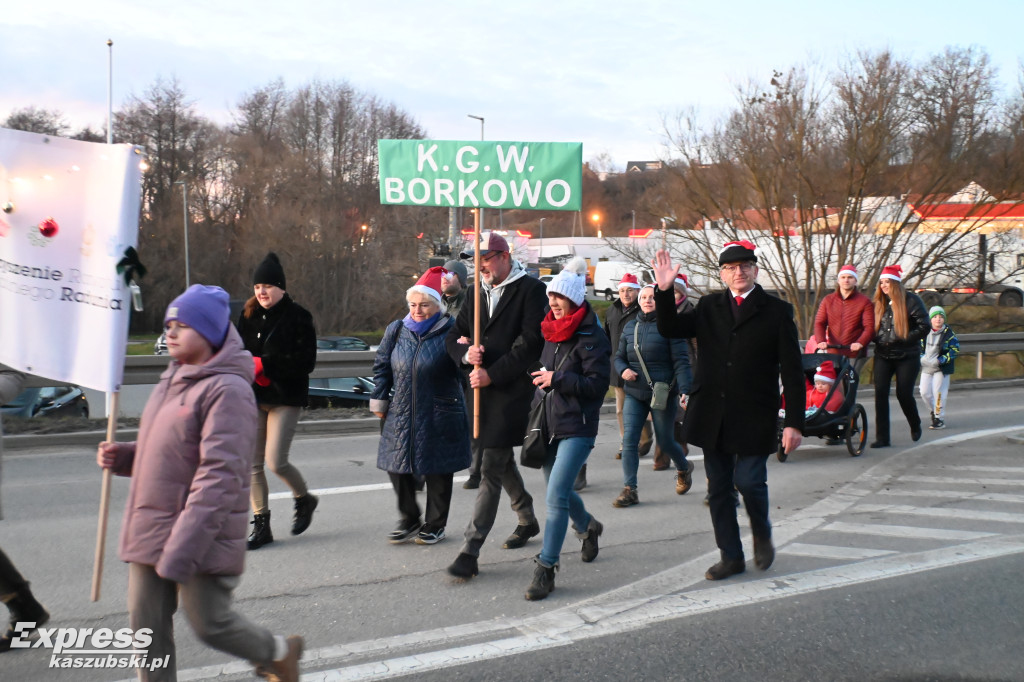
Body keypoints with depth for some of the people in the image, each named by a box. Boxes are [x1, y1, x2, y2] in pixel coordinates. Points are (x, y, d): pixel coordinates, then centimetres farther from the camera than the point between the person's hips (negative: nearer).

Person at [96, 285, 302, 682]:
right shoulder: (172, 380, 12)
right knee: (147, 626, 8)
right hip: (150, 530, 8)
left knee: (210, 623, 4)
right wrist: (123, 457, 3)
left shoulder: (227, 390, -17)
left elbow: (219, 475, -23)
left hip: (202, 536, -8)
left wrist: (182, 548, -26)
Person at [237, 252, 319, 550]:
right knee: (253, 464, 4)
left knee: (276, 461, -11)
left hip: (285, 398, -5)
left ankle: (304, 499, 19)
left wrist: (264, 365, -17)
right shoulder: (249, 316, 8)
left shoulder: (297, 317, -7)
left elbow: (306, 361, -12)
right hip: (253, 397, 5)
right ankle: (261, 525, 16)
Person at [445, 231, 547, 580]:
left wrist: (493, 374, -19)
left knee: (491, 470, -10)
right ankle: (527, 521, 43)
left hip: (513, 391, -8)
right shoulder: (477, 293, 13)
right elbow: (454, 336, 12)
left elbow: (530, 342, -16)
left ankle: (469, 551, -11)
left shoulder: (530, 290, -8)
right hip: (483, 390, 8)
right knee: (503, 461, 21)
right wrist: (466, 353, -11)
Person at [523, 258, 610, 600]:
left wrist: (556, 380, -19)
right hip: (548, 422, 8)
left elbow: (597, 384, -15)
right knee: (558, 491, 19)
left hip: (577, 427, -7)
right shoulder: (549, 332, 10)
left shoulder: (591, 337, -11)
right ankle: (587, 526, 49)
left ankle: (546, 569, -7)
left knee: (556, 496, -14)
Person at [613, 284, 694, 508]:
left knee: (665, 441, 7)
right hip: (634, 394, 4)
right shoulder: (630, 326, 9)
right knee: (629, 441, -6)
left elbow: (681, 361, -10)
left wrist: (684, 390, -22)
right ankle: (629, 490, -3)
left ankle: (684, 468, 39)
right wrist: (623, 370, -8)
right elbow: (619, 357, 16)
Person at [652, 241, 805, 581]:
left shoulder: (777, 311, -1)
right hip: (713, 418, 4)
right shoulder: (708, 307, 8)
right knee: (719, 488, 9)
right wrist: (664, 291, -15)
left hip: (755, 418, -4)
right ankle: (731, 556, 22)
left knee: (749, 480, -11)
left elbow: (792, 371, -3)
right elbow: (669, 329, 0)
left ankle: (762, 534, 20)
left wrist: (794, 422, -9)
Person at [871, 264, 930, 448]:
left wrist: (905, 340, -16)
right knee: (880, 393, -8)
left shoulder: (911, 300, -6)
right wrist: (877, 340, -1)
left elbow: (924, 326, -10)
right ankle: (882, 438, -5)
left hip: (907, 357, -4)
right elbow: (872, 327, 18)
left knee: (904, 394, -3)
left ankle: (915, 425, 29)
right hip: (883, 355, 4)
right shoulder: (879, 303, 10)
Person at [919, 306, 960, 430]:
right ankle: (933, 411, 29)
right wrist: (921, 358, -4)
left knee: (938, 392, -4)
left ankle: (939, 418, 6)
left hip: (941, 368, -4)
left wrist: (941, 360, -17)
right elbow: (920, 347, 14)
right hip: (926, 368, 4)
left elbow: (955, 350, -8)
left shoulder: (949, 333, -10)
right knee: (924, 392, 4)